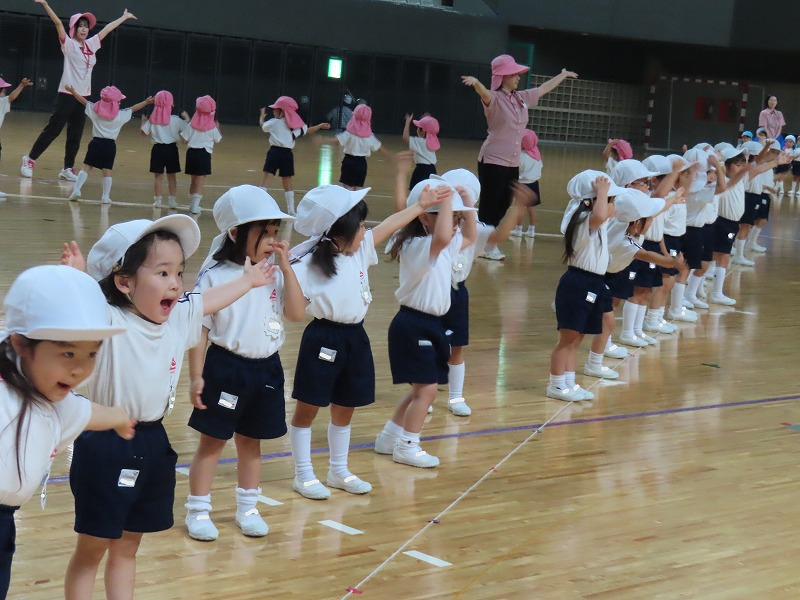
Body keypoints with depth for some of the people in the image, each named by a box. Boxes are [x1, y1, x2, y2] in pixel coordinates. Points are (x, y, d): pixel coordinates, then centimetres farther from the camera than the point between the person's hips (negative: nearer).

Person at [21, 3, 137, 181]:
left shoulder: (91, 44, 12)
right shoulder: (69, 44, -4)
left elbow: (107, 29, 22)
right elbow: (58, 23, -17)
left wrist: (124, 17, 31)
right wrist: (45, 4, -28)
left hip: (84, 96, 6)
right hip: (67, 94, -6)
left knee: (75, 135, 7)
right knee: (53, 129, -4)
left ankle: (68, 168, 13)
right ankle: (30, 159, 8)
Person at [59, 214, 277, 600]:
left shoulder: (179, 317, 3)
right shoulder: (108, 323, -19)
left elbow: (212, 299, 22)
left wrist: (248, 280, 37)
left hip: (153, 444, 7)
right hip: (106, 446, -7)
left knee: (128, 546, 18)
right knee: (91, 549, 4)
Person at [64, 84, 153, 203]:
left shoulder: (95, 110, 1)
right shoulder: (120, 115, -1)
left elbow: (83, 101, 11)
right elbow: (134, 108, 10)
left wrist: (73, 91, 24)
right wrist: (146, 102, 22)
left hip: (96, 143, 1)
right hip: (110, 145, -1)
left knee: (87, 167, 3)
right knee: (107, 170, 5)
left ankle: (76, 189, -5)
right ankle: (105, 196, 6)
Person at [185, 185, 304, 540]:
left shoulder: (274, 275, 3)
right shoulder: (215, 277, -11)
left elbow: (297, 313, -8)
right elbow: (199, 329, -10)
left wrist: (285, 266, -11)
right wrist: (196, 376, -12)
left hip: (266, 369, 5)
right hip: (225, 369, -4)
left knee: (250, 442, 17)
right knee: (212, 442, 5)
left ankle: (247, 508, 29)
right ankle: (198, 511, 16)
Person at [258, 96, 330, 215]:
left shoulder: (274, 122, 0)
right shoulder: (296, 125, 9)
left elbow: (262, 126, 19)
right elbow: (308, 131, 22)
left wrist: (262, 116, 41)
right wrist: (320, 126, 39)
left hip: (275, 152, -4)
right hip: (287, 154, 4)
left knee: (266, 180, -6)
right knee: (288, 184, 13)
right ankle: (291, 211, 14)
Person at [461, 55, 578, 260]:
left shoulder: (522, 98, 10)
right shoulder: (494, 99, -12)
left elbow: (544, 88, 26)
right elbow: (484, 92, -35)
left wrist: (563, 74, 39)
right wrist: (476, 82, -58)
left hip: (513, 164, 7)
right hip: (493, 162, -7)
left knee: (503, 206, 11)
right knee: (489, 205, -3)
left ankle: (490, 245, 21)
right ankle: (483, 245, 5)